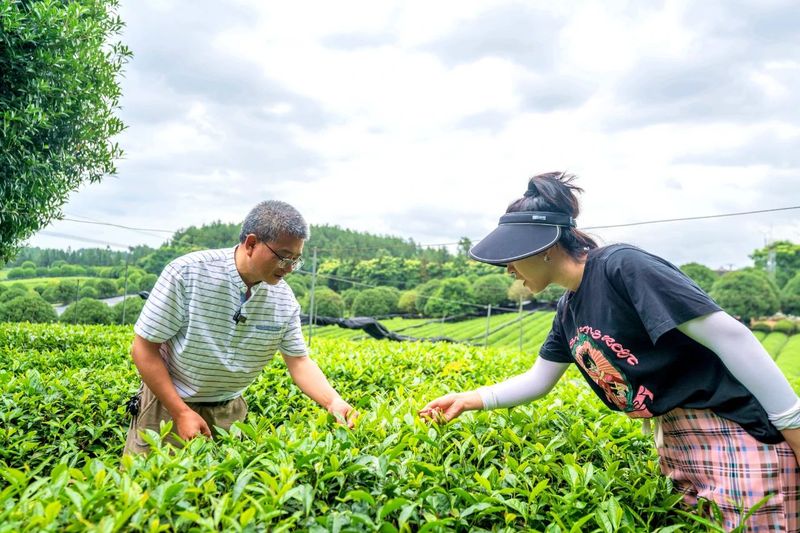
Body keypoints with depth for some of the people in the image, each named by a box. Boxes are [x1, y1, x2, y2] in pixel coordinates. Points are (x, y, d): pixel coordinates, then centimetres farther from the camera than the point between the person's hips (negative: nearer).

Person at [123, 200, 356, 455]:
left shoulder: (284, 299, -8)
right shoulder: (187, 272, -21)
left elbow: (299, 361, -3)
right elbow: (144, 350, -16)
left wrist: (333, 401, -21)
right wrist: (182, 413, -20)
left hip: (229, 412, 3)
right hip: (168, 402, -3)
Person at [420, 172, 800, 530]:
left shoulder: (621, 266, -20)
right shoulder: (569, 309, 7)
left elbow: (729, 334, -21)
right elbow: (537, 381, 18)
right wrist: (468, 400, 10)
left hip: (737, 436, -8)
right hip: (674, 438, 9)